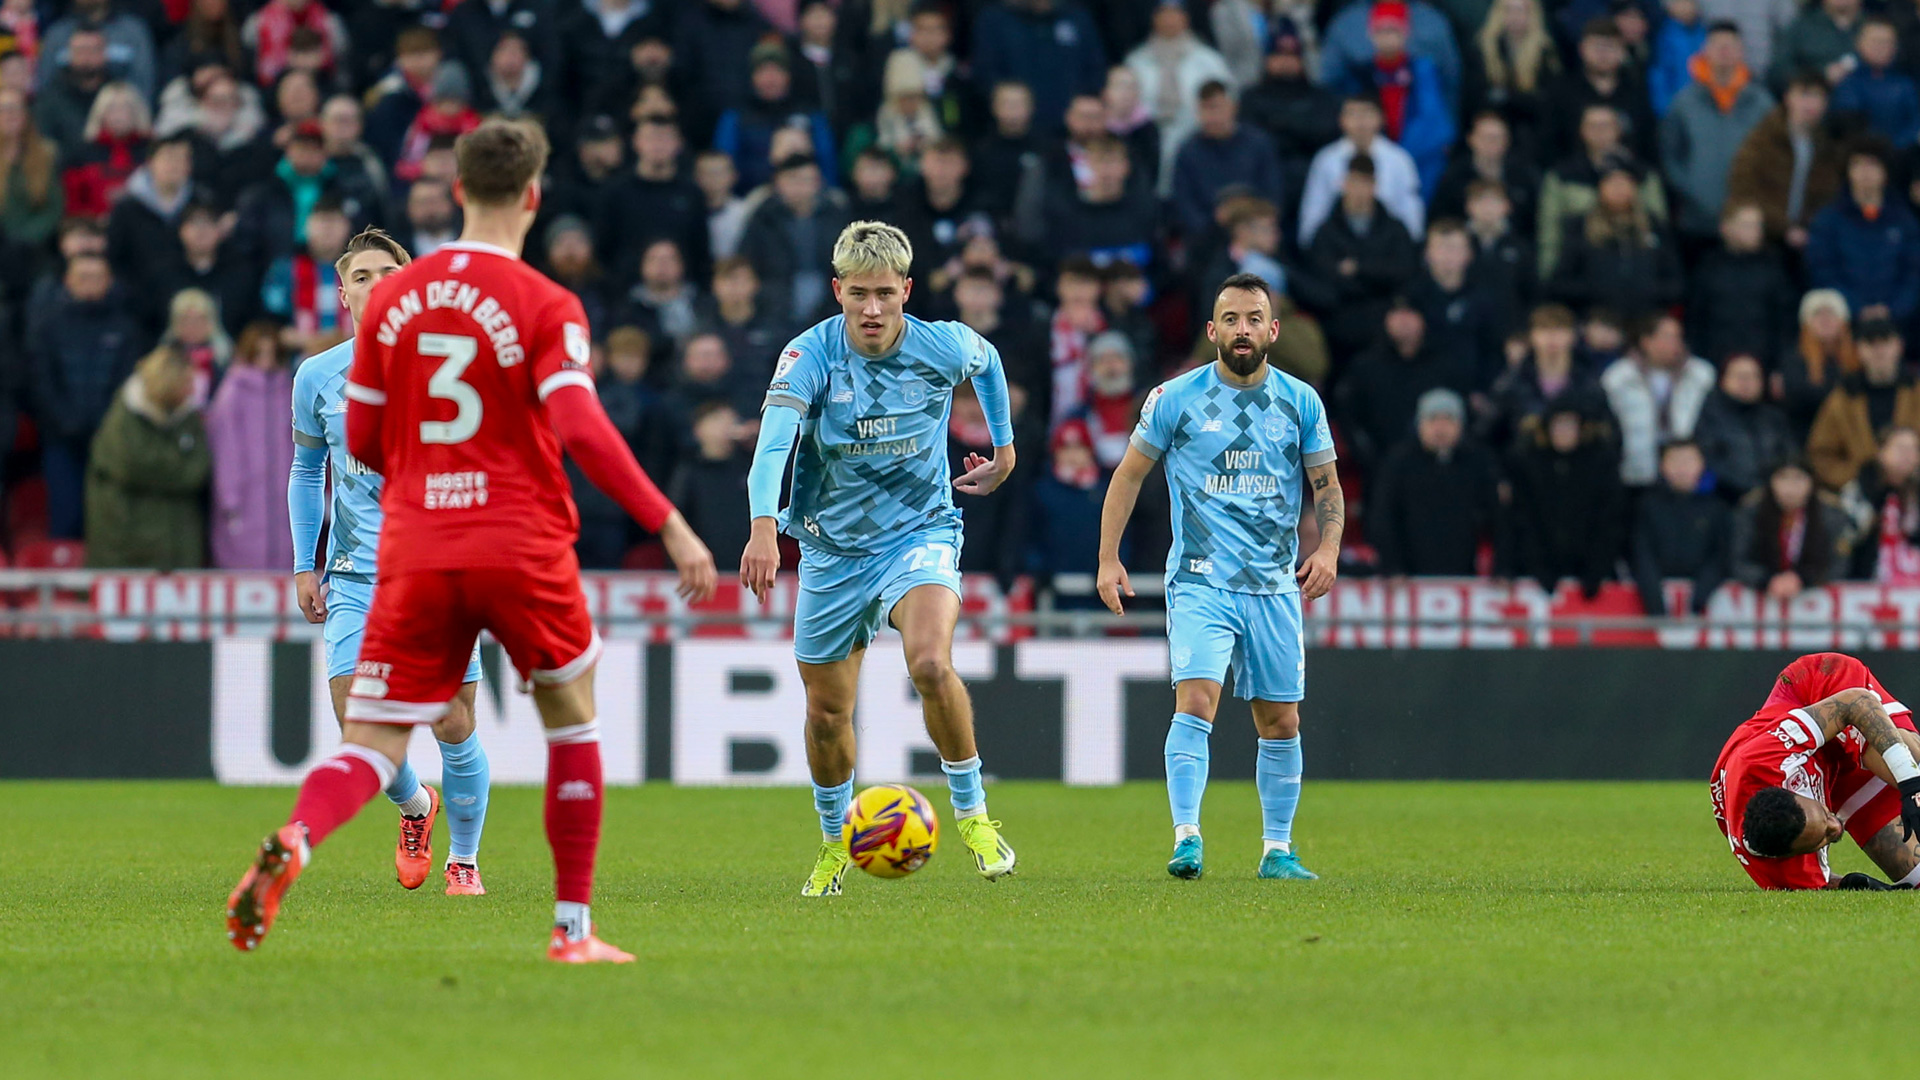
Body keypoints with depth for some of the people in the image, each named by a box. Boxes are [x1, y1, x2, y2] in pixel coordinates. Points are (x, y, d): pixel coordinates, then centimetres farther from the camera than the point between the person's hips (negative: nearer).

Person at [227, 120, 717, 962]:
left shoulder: (391, 298, 7)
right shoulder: (545, 307, -6)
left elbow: (361, 442, 12)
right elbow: (581, 429, -18)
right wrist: (670, 526, -16)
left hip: (415, 553, 3)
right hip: (524, 546, -3)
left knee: (372, 746, -1)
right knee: (572, 720, 19)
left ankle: (291, 844, -33)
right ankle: (573, 928, 19)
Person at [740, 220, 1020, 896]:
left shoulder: (944, 347, -13)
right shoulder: (810, 356, -19)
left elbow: (987, 361, 14)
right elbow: (773, 443, -35)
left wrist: (1005, 447, 21)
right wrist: (764, 528, -52)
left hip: (921, 531, -1)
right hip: (832, 549, 1)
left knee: (931, 664, -29)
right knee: (827, 713, 9)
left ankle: (972, 815, -11)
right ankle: (834, 841, 36)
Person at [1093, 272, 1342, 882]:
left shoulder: (1300, 402, 6)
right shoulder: (1175, 399, 0)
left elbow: (1327, 486, 13)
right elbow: (1129, 475, 8)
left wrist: (1327, 549, -6)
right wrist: (1108, 559, 0)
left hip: (1275, 586, 3)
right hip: (1200, 581, -3)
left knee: (1281, 722, 6)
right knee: (1195, 700, -20)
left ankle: (1277, 849, 18)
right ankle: (1187, 840, -22)